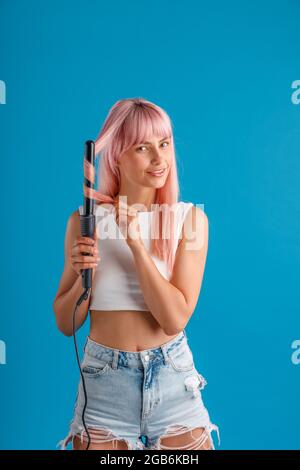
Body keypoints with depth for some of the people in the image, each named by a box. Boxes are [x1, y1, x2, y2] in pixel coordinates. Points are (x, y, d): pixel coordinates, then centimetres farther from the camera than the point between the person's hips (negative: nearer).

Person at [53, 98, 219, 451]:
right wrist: (84, 274, -18)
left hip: (174, 381, 0)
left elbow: (175, 318, -15)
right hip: (103, 382, 1)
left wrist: (135, 241, -20)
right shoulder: (85, 220, -4)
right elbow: (65, 324, 0)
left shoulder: (190, 218, -7)